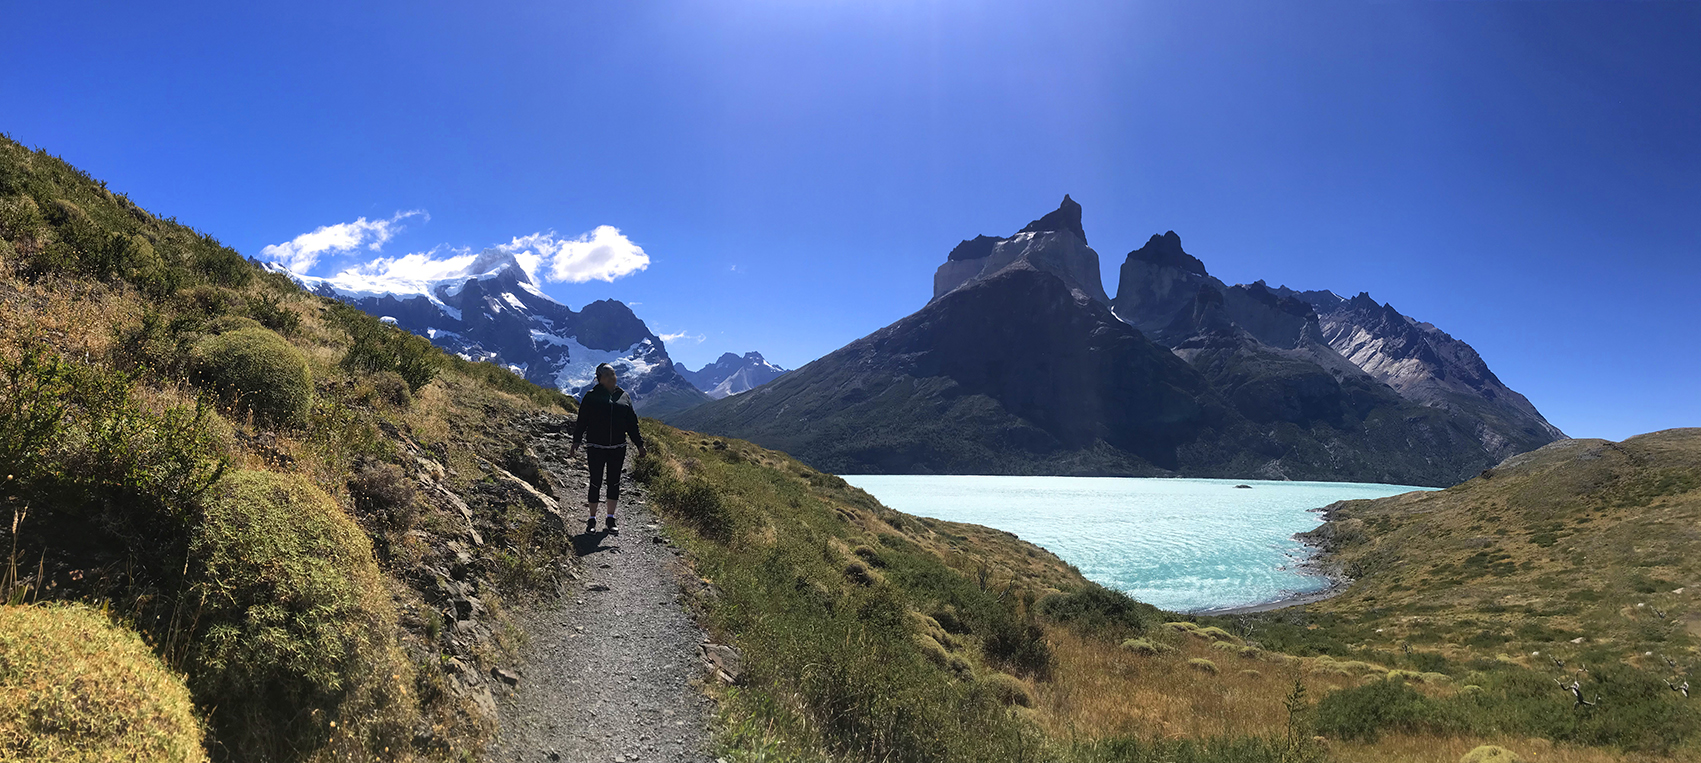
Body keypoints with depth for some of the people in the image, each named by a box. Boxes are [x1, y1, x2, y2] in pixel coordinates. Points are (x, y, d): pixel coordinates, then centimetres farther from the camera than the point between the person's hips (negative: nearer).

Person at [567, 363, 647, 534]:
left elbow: (632, 423, 12)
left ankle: (611, 519, 21)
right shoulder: (591, 396, -2)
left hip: (618, 449, 3)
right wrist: (575, 444, -6)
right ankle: (592, 519, 15)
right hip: (596, 448, -3)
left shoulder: (624, 397, 8)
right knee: (595, 482, 1)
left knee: (614, 482, 8)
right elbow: (582, 421, -1)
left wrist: (639, 444, 10)